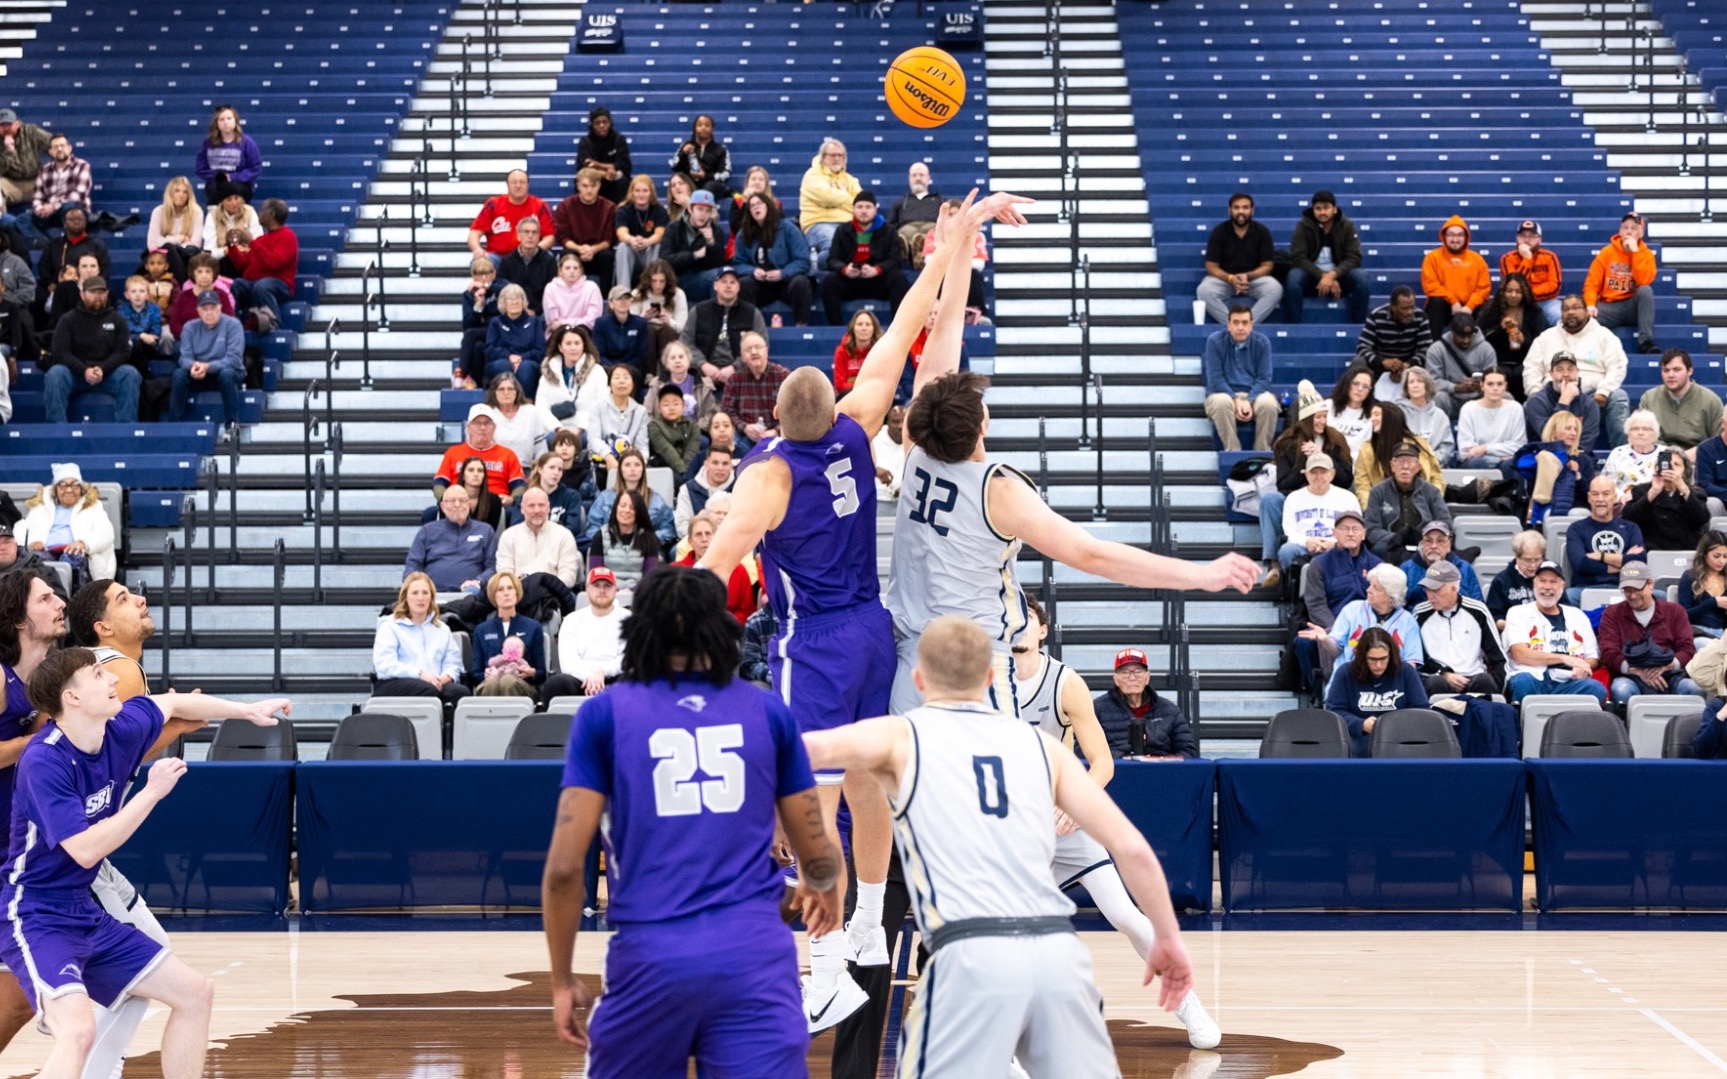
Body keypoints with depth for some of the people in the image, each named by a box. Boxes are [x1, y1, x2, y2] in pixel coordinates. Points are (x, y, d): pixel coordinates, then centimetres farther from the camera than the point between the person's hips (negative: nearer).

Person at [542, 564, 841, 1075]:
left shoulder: (605, 713, 5)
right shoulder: (767, 711, 10)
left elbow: (564, 866, 0)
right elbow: (818, 855, 17)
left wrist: (562, 980, 12)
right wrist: (823, 887, 41)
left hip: (650, 956, 0)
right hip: (755, 953, 0)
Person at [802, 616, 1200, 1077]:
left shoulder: (902, 736, 11)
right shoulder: (1039, 744, 20)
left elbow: (814, 748, -9)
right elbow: (1131, 848, 13)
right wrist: (1168, 937, 22)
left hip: (973, 955, -3)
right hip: (1059, 950, 4)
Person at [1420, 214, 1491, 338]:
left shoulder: (1476, 258, 7)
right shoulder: (1433, 257, 1)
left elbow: (1484, 287, 1)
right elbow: (1430, 285, -8)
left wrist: (1469, 306, -16)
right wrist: (1453, 301, -17)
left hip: (1468, 309, 1)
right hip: (1444, 307, -1)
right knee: (1436, 301, -34)